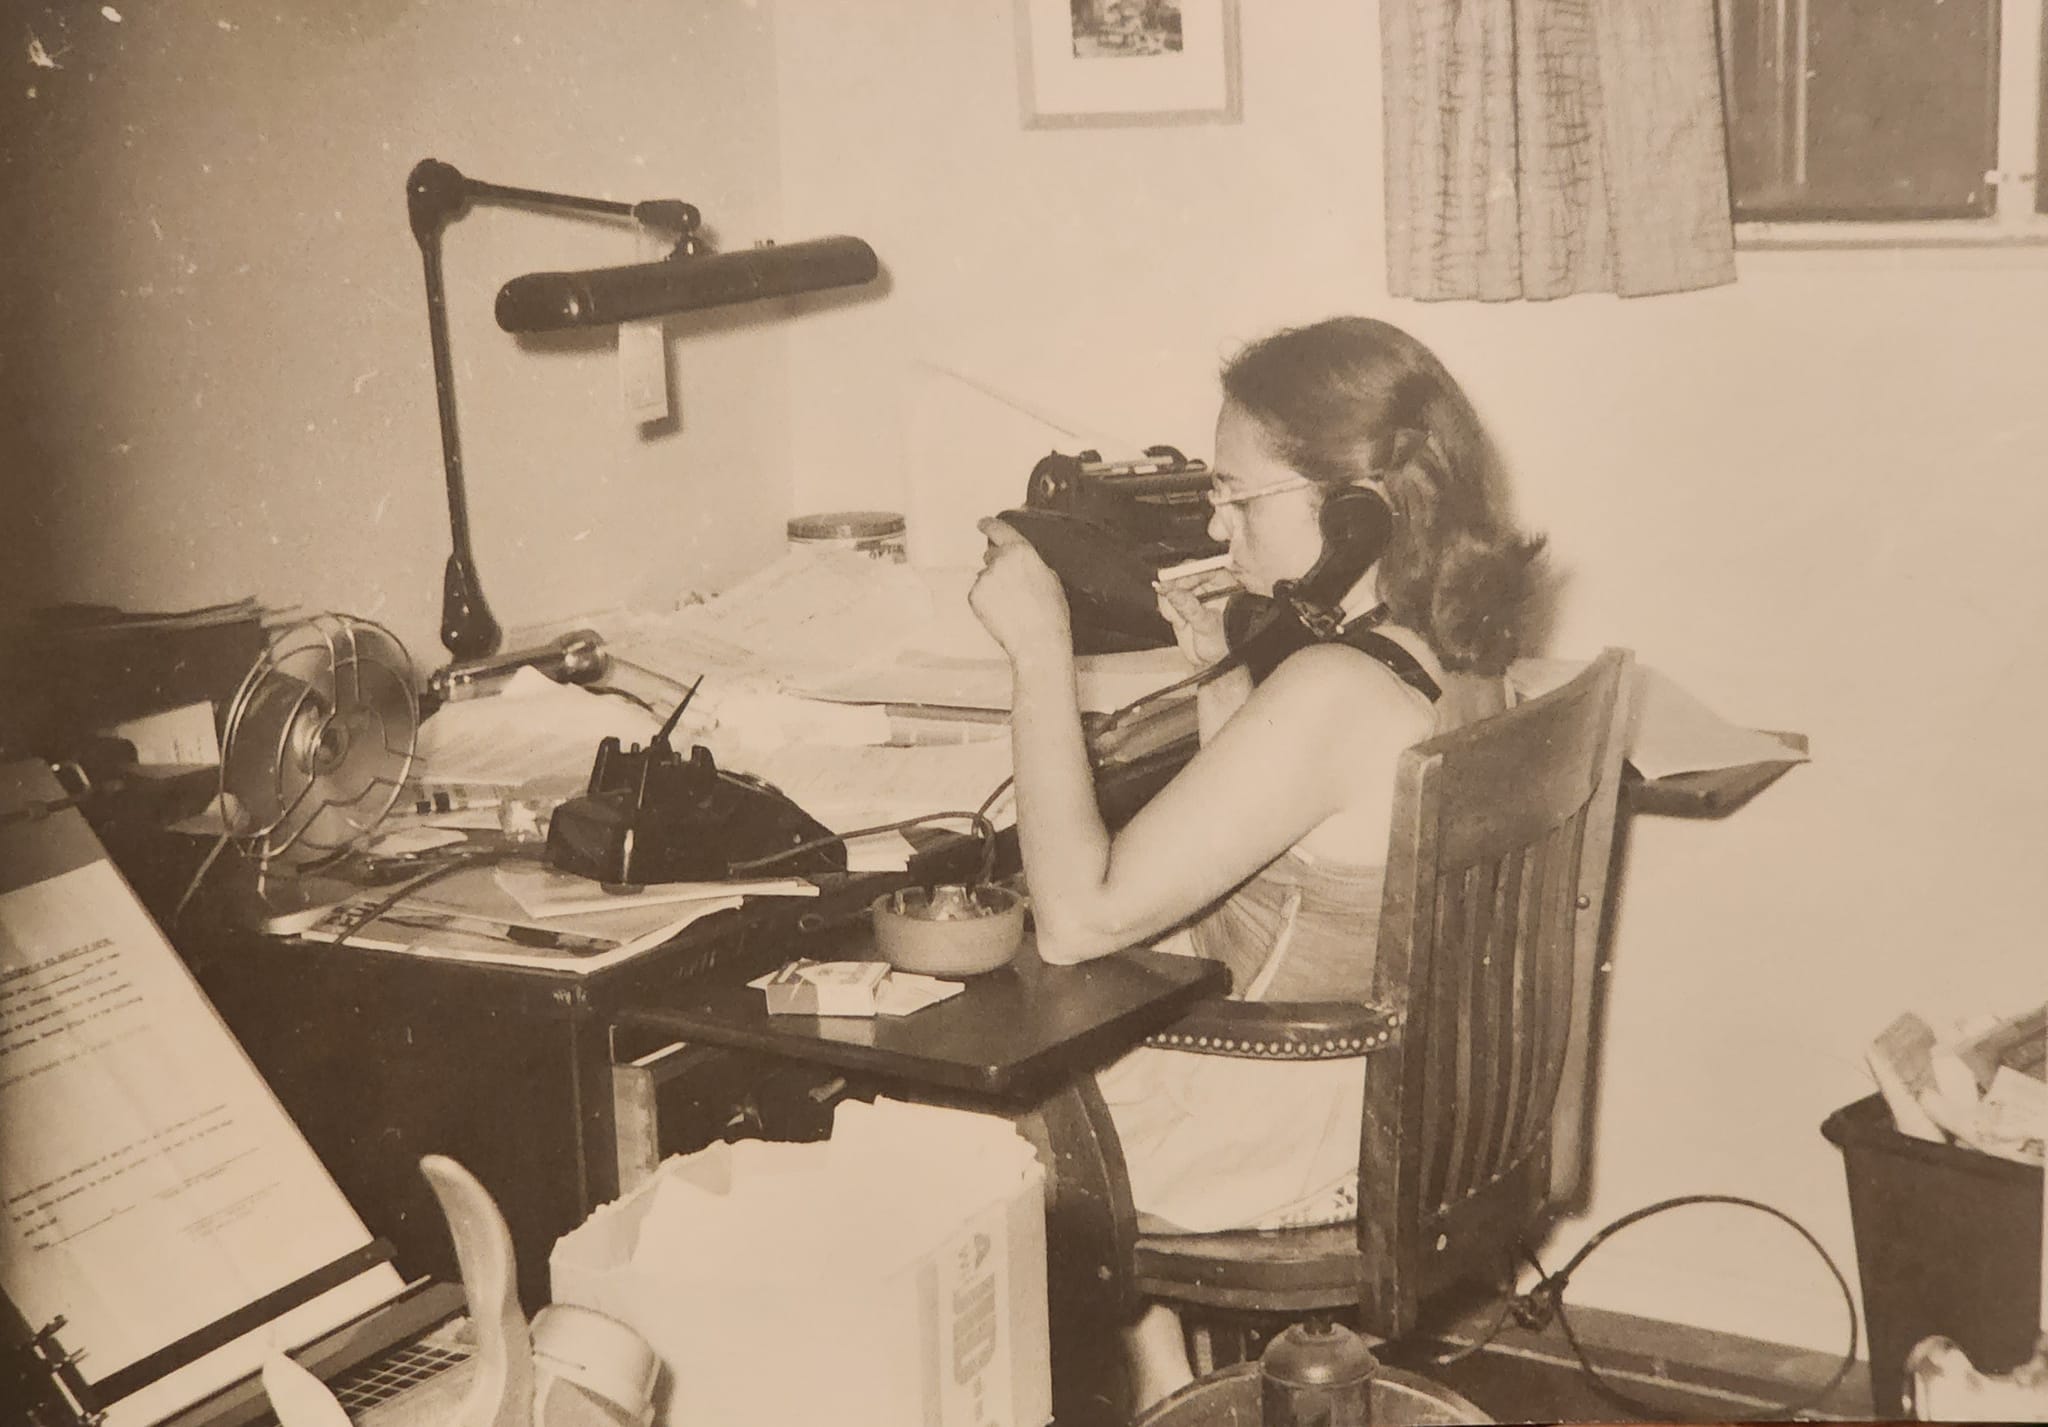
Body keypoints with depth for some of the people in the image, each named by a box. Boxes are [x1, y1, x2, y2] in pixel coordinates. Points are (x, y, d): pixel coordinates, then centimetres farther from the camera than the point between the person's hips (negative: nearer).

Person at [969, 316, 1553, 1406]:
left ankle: (1162, 1386, 32)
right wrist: (1226, 681, -1)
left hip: (1306, 1133, -8)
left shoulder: (1334, 692, -32)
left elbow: (1078, 918, -31)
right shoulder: (1455, 654, -4)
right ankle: (1160, 1375, 29)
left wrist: (1039, 649, -27)